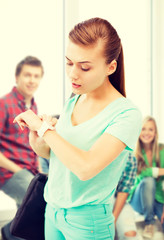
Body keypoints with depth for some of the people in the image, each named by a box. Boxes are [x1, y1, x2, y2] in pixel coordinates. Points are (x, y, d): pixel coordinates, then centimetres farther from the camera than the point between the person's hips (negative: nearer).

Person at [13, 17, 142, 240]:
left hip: (88, 222, -6)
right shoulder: (72, 102, 1)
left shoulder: (126, 114, -20)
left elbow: (86, 167, -31)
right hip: (53, 210, 6)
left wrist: (44, 127, -20)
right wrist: (39, 145, -10)